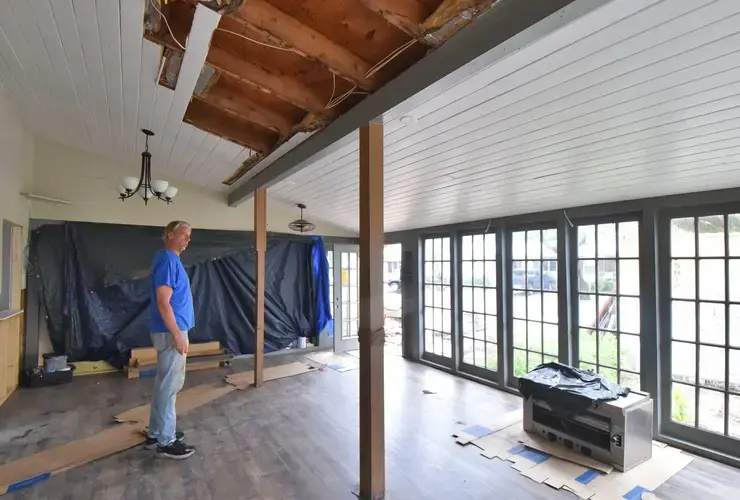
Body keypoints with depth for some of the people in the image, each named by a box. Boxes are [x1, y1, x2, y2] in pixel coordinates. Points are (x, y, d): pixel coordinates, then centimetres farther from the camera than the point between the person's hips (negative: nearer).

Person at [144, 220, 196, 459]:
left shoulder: (171, 259, 14)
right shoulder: (167, 260, -17)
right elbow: (163, 303, -22)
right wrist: (177, 335, -21)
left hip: (171, 330, 10)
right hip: (170, 332, -10)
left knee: (165, 383, 17)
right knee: (170, 384, -1)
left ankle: (156, 433, 29)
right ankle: (165, 441, 11)